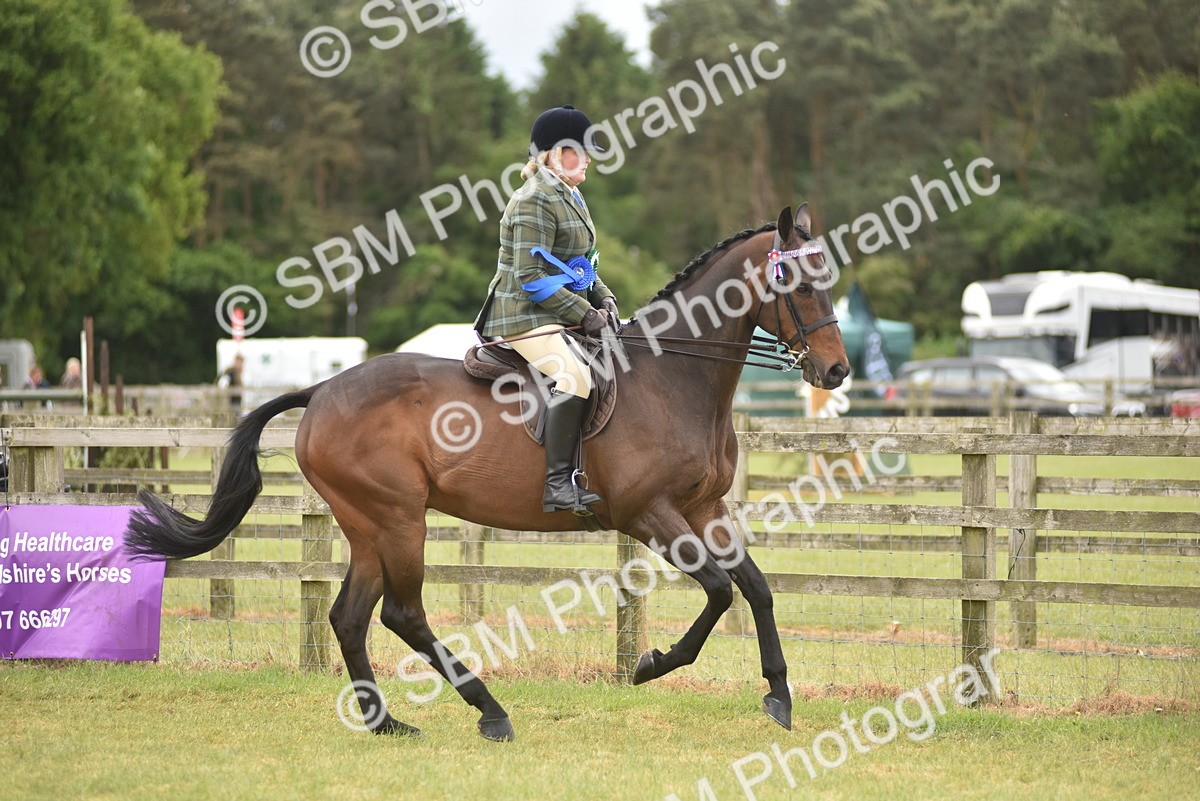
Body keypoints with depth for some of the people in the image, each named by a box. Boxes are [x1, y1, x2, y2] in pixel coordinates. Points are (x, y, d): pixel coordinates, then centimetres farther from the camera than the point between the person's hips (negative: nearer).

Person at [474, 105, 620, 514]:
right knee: (575, 378, -28)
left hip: (550, 319, 11)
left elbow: (578, 266, 26)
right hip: (523, 315, -11)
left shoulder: (569, 199, 18)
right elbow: (532, 277, -20)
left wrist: (603, 298, 7)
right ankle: (557, 484, -28)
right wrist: (583, 314, -19)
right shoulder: (535, 201, -14)